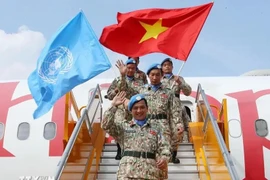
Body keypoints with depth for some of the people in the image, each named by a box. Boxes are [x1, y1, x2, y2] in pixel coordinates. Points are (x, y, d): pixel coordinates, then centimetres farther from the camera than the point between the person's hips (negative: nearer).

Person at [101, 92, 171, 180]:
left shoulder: (155, 128, 19)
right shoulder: (124, 126, 16)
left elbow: (164, 146, 10)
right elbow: (106, 125, 3)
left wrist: (164, 158, -11)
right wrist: (114, 106, 1)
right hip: (127, 173, -1)